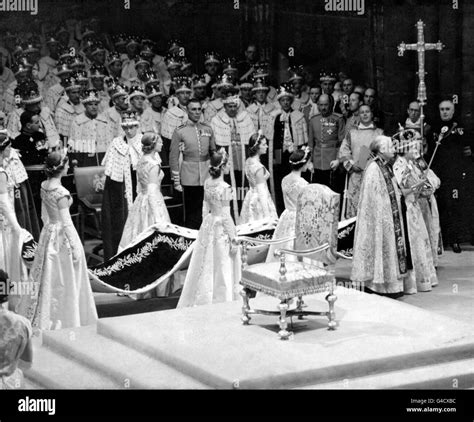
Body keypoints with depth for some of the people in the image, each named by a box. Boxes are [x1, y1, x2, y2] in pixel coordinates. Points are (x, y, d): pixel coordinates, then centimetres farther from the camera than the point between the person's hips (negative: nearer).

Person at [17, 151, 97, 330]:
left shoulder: (44, 186, 1)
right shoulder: (61, 193, -23)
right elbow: (66, 222, -22)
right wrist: (75, 246, -17)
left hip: (48, 233, 8)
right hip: (62, 235, -8)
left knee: (46, 275, 18)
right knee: (63, 279, 6)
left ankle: (37, 316, 27)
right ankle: (61, 319, 16)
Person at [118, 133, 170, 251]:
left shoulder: (141, 161, 7)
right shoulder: (153, 165, -19)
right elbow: (152, 191, -22)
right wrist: (158, 217, -23)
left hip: (140, 200, 9)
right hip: (152, 202, -9)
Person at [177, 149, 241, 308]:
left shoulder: (207, 183, 0)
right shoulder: (224, 188, -20)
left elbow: (205, 208, 9)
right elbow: (226, 216, -19)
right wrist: (233, 239, -13)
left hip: (208, 225, 7)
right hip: (221, 229, -7)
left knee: (206, 266, 16)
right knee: (222, 269, 4)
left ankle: (203, 299, 25)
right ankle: (220, 300, 13)